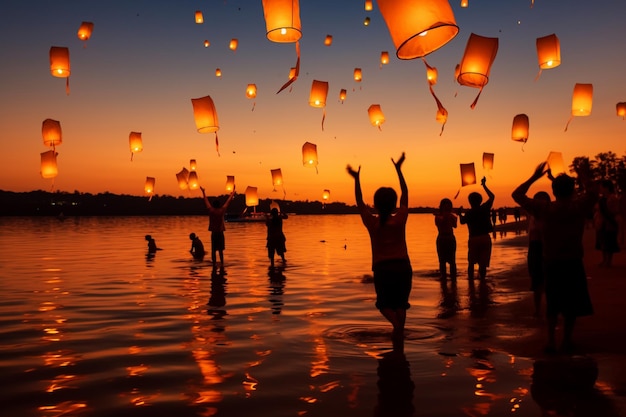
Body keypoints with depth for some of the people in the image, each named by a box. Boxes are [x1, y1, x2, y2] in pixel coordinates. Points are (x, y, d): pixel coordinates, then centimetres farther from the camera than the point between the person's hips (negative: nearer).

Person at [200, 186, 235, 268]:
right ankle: (222, 264, 2)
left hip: (213, 233, 0)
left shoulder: (211, 210, -4)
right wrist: (232, 194, 22)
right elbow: (228, 202, 8)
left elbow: (206, 201, 10)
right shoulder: (222, 210, -5)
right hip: (220, 233, 0)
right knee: (220, 250, 4)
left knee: (213, 250, 2)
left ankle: (214, 264, 0)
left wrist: (203, 192, 24)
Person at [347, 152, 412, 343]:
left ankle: (396, 322, -19)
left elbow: (360, 203, 7)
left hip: (382, 269, -1)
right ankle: (398, 341, 5)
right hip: (402, 267, 1)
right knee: (400, 304, 12)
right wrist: (398, 169, 9)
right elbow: (405, 195, 5)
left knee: (384, 304, 12)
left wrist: (357, 179, 8)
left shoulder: (372, 223, -5)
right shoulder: (400, 220, -4)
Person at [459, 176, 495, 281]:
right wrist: (484, 185, 18)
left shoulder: (468, 213, -6)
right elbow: (492, 197, 12)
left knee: (471, 263, 11)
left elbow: (462, 221, 11)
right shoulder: (485, 208, -1)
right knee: (483, 263, 5)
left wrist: (460, 213, 25)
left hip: (473, 239, -1)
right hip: (485, 238, 1)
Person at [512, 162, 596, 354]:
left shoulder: (545, 209, -11)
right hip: (573, 264, 0)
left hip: (551, 264, 0)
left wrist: (534, 177, -1)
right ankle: (567, 341, 16)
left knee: (553, 304, 14)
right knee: (572, 304, 13)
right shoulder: (579, 207, -8)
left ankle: (551, 341, 11)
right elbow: (592, 194, 14)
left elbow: (517, 195, -3)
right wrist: (583, 178, 15)